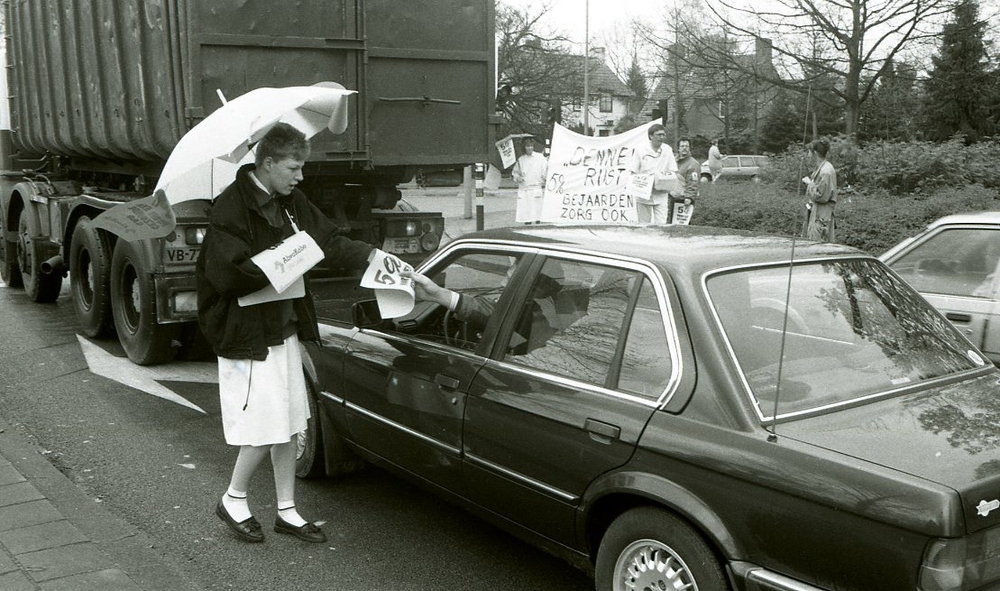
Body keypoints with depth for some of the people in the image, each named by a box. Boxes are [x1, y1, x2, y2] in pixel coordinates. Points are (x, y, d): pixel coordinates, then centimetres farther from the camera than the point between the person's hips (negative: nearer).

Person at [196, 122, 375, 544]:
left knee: (289, 426, 13)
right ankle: (233, 501, 22)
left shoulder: (291, 203, 7)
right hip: (247, 334, -8)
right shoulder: (230, 208, -18)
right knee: (265, 429, -4)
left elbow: (329, 241, 13)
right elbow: (227, 274, -25)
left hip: (284, 328, 8)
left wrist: (372, 256, -2)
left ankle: (286, 512, 26)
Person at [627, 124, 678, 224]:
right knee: (644, 225, 6)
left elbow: (673, 172, 10)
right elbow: (633, 172, -1)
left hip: (661, 195, 1)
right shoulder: (640, 151, -1)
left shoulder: (667, 150, 6)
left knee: (661, 224, -7)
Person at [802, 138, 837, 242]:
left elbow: (821, 196, -20)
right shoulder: (820, 168, 11)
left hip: (822, 214, -10)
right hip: (816, 212, 10)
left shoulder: (826, 171, -19)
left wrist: (809, 183, -11)